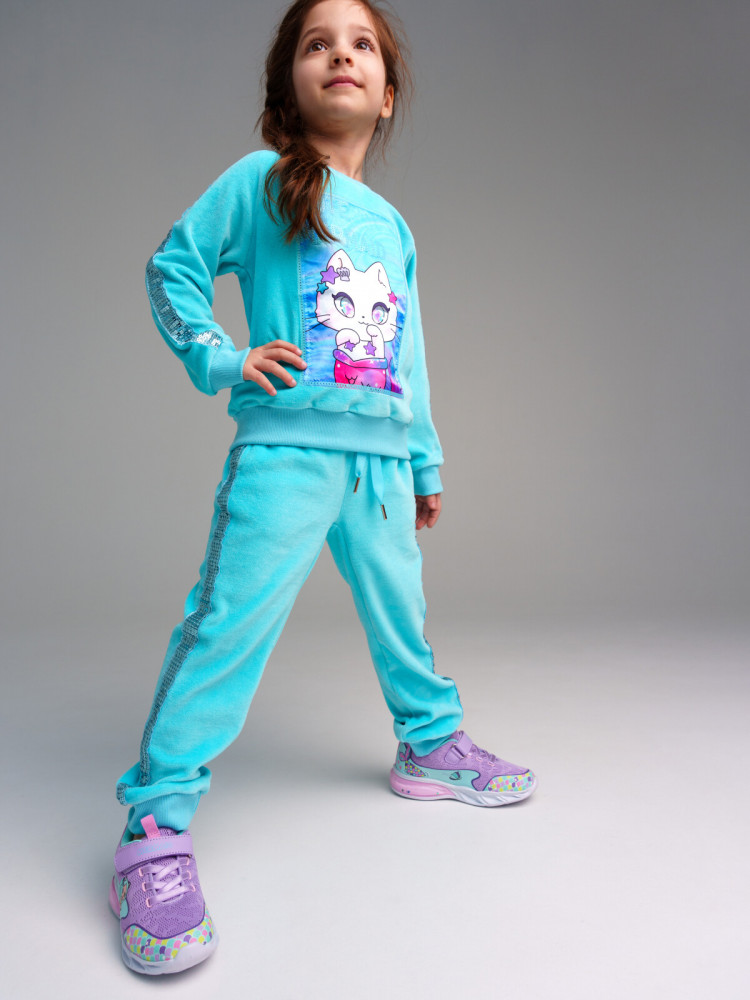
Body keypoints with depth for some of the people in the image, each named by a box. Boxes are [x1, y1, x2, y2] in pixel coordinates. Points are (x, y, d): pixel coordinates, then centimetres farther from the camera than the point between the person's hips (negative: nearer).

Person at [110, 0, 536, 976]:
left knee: (399, 610, 14)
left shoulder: (392, 225, 20)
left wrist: (426, 462, 21)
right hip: (287, 444, -5)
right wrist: (219, 359, -7)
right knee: (233, 616, -12)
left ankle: (431, 744, 36)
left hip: (380, 455, 6)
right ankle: (155, 823, -2)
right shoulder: (260, 181, 5)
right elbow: (172, 265, 8)